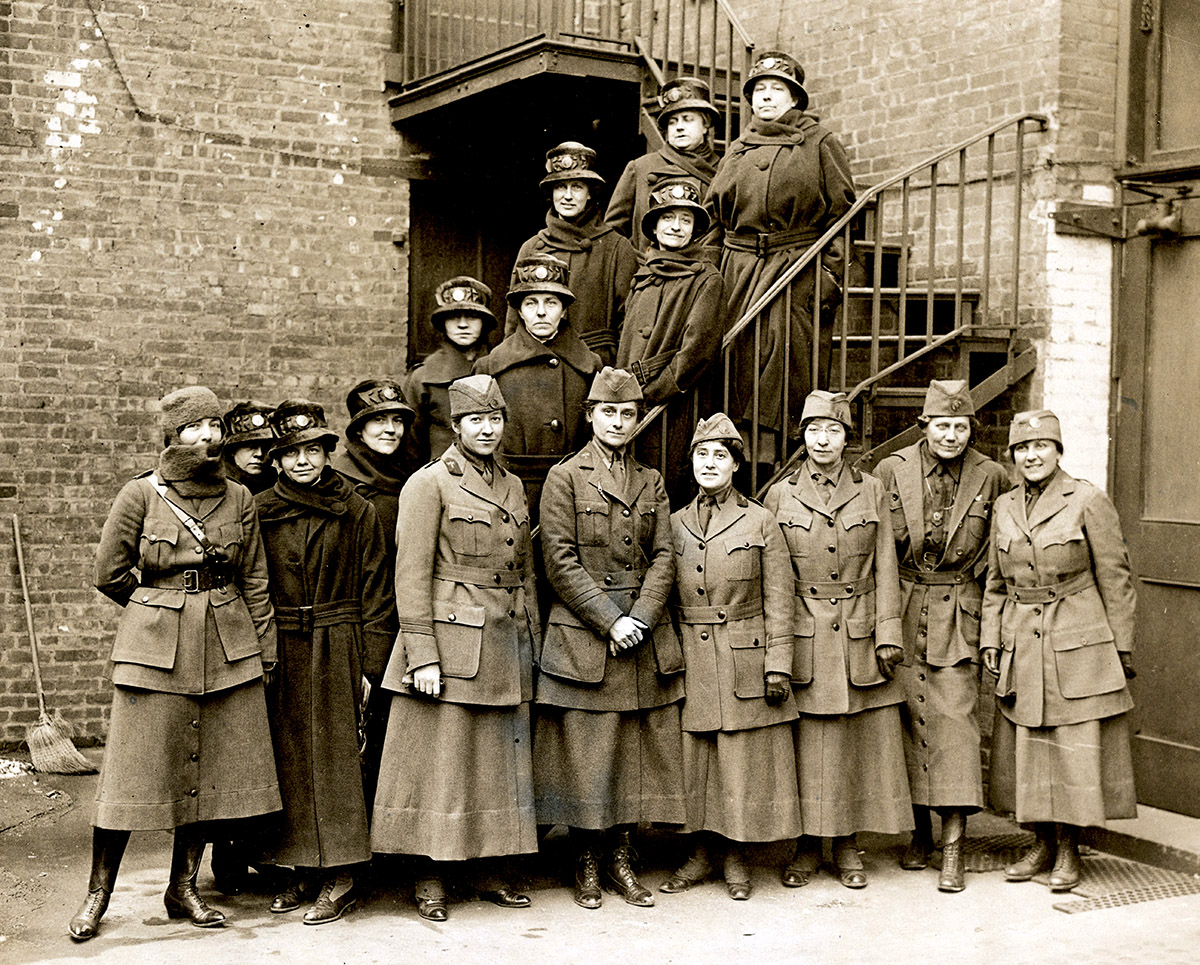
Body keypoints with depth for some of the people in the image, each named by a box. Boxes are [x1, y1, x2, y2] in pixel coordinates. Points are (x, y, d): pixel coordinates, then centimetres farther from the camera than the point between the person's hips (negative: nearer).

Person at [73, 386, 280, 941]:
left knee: (209, 770, 7)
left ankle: (183, 889, 20)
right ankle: (98, 894, 12)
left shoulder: (239, 499, 6)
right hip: (155, 647, -3)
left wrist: (266, 650, 8)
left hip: (227, 649, 3)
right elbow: (109, 572, 4)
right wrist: (162, 605, 11)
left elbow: (255, 582, 10)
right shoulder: (141, 494, -3)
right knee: (132, 769, -2)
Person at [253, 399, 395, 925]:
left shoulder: (357, 512, 1)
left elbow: (375, 591, 0)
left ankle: (340, 877, 4)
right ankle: (304, 868, 17)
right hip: (279, 649, 2)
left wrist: (372, 663, -6)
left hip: (337, 649, -2)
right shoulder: (260, 511, 5)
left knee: (334, 754, -2)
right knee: (289, 757, 6)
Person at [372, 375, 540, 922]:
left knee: (500, 765, 10)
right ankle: (432, 880, 9)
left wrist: (533, 645, 13)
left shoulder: (513, 487, 14)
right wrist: (422, 654, -16)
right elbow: (412, 574, -10)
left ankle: (490, 871, 21)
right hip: (452, 642, -6)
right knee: (441, 763, -2)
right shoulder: (429, 483, -5)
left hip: (506, 646, 6)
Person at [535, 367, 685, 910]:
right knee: (586, 757, -1)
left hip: (644, 634, 4)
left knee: (637, 754, 6)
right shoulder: (564, 477, 0)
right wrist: (609, 621, -13)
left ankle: (622, 860, 16)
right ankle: (588, 866, 12)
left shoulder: (651, 482, 13)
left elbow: (663, 558, 6)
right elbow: (561, 562, -7)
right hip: (582, 637, -4)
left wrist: (640, 619, -9)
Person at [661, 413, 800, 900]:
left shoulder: (761, 522, 0)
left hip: (745, 658, -2)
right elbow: (666, 599, 11)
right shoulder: (675, 524, 8)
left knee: (742, 760, 2)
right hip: (691, 659, 3)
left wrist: (778, 665, -7)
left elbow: (778, 600, -1)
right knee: (696, 759, 7)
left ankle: (736, 858, 16)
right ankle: (702, 852, 20)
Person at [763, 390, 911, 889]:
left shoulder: (873, 492, 6)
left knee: (858, 744, 4)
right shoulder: (780, 496, 4)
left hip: (859, 637, 1)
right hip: (803, 638, 0)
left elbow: (885, 571, 5)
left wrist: (888, 636, -2)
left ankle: (847, 846, 17)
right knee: (806, 745, 1)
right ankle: (807, 844, 13)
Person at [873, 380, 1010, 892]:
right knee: (910, 720, 6)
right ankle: (920, 832, 21)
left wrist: (979, 578, 7)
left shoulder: (990, 477, -1)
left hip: (958, 616, -1)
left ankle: (952, 850, -4)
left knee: (955, 721, -7)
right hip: (902, 613, 1)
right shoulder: (892, 470, -1)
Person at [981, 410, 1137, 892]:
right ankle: (1043, 843, 23)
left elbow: (1115, 581, -4)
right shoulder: (1004, 507, 8)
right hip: (1022, 649, 5)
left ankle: (1069, 851, 14)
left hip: (1079, 647, -5)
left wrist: (1122, 650, -4)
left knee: (1077, 751, 0)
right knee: (1026, 750, 9)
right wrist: (990, 640, 7)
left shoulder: (1089, 502, -6)